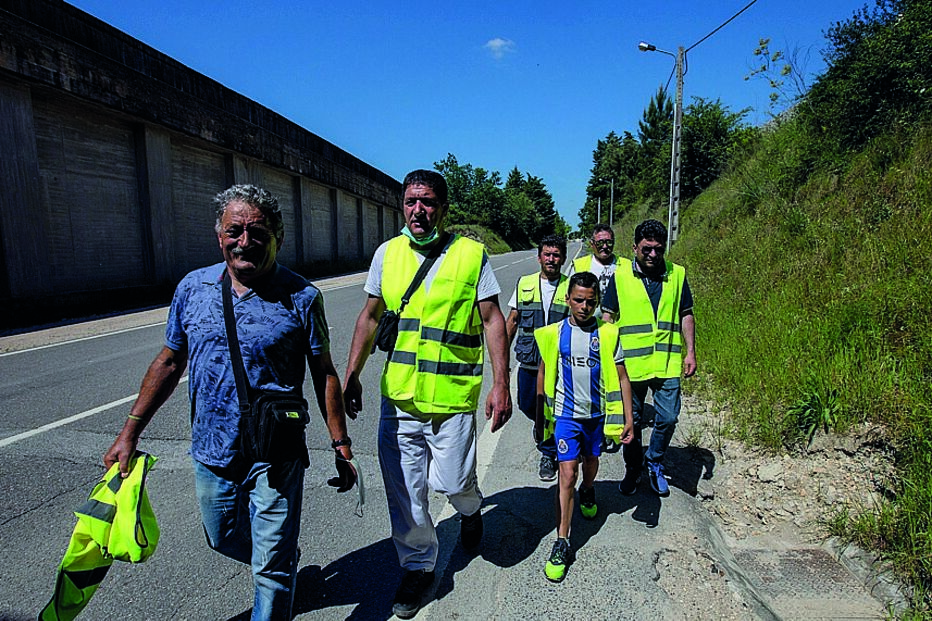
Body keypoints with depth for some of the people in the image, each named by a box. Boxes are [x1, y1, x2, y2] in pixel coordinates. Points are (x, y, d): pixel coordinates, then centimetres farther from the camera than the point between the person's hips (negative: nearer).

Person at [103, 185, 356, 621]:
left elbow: (324, 373, -6)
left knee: (271, 568, 6)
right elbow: (170, 361, 9)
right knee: (224, 540, 26)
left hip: (274, 457, -5)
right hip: (211, 452, 5)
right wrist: (130, 432, 8)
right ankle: (284, 563, 54)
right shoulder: (192, 288, 0)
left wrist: (341, 445, -7)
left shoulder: (301, 297, -11)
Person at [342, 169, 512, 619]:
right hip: (397, 395, 3)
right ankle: (418, 566, 34)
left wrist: (501, 384, -10)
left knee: (450, 482, 3)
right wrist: (351, 375, 9)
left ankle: (470, 509, 41)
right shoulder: (387, 253, 5)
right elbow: (370, 317, 12)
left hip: (452, 396, -3)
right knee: (404, 492, 10)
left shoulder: (472, 254, -4)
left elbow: (492, 321, -4)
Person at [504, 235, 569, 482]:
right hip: (528, 361, 3)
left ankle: (548, 454, 24)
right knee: (527, 405, 14)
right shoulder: (524, 284, 3)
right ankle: (542, 424, 48)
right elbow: (512, 321, 9)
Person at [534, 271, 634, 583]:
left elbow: (621, 378, -1)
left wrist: (628, 418, -4)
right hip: (566, 414, -2)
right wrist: (540, 415, 10)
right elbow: (543, 374, 6)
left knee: (591, 461, 23)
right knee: (567, 473, -9)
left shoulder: (608, 334, -6)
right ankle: (561, 543, -1)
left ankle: (587, 492, 57)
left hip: (597, 413, 2)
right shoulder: (554, 333, -5)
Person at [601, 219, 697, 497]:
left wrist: (690, 352, 5)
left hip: (668, 364, 2)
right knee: (632, 422, 10)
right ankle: (632, 469, 32)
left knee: (668, 419, 4)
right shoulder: (621, 275, -1)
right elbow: (609, 317, 2)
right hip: (631, 364, -1)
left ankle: (654, 462, 32)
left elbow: (686, 315, 11)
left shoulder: (677, 274, 5)